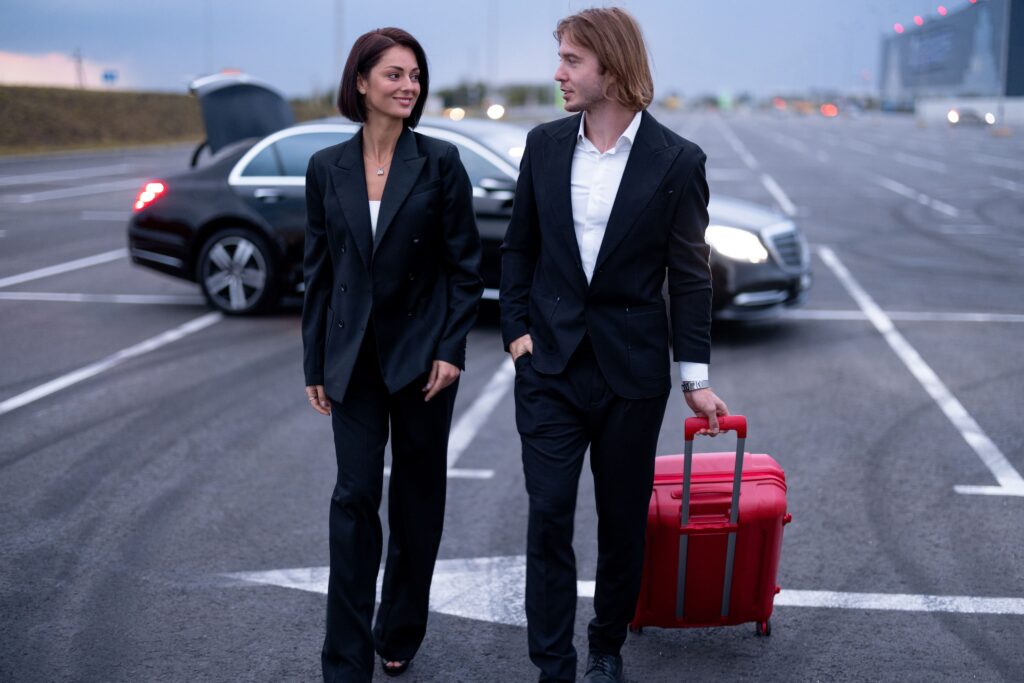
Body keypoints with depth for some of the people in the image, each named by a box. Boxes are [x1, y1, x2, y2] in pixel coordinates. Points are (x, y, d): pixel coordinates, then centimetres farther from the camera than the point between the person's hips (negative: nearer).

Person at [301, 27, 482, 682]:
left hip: (421, 351, -1)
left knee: (418, 497, 10)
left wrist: (451, 350, -11)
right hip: (354, 356, 1)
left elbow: (465, 264, -3)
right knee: (355, 496, -3)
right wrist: (316, 364, 6)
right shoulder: (327, 168, 2)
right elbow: (318, 270, 6)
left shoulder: (439, 162, -5)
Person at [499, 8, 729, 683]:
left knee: (623, 520, 11)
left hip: (632, 369, -2)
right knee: (548, 516, -1)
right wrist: (517, 329, 1)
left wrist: (696, 377, -3)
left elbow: (690, 275, -3)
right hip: (550, 363, 2)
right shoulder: (545, 144, 3)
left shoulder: (677, 160, -7)